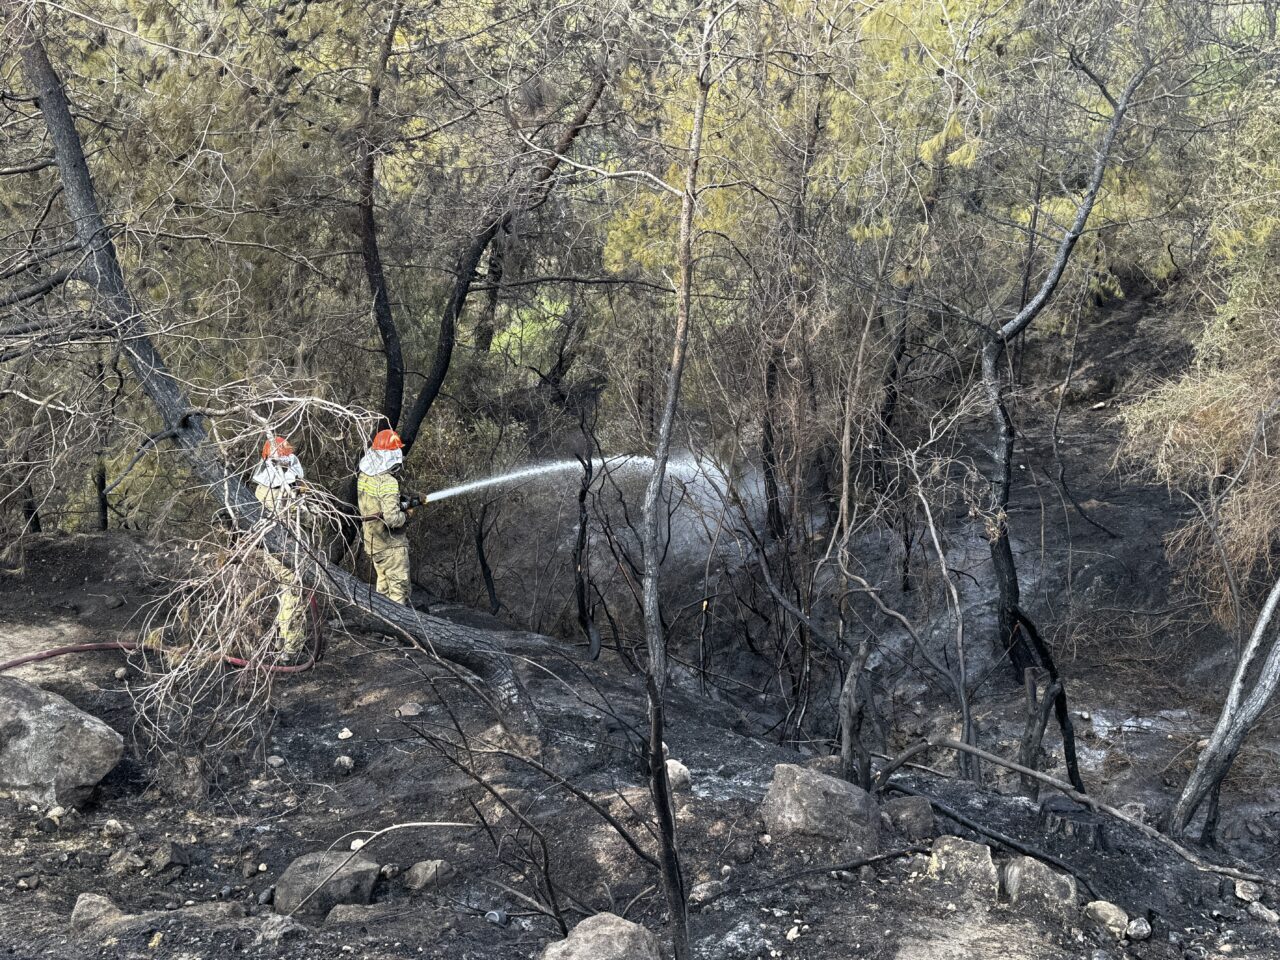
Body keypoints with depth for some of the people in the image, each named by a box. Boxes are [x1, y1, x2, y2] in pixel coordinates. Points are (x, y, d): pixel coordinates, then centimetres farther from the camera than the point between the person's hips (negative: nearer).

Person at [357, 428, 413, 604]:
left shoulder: (364, 477, 3)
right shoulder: (388, 482, -23)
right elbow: (392, 518, -28)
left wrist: (403, 502, 11)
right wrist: (407, 515, -8)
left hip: (372, 542, 8)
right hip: (391, 544, -8)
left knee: (383, 588, 20)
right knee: (399, 588, -2)